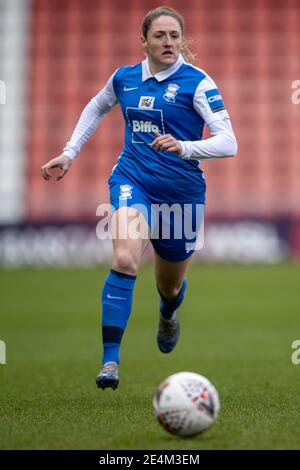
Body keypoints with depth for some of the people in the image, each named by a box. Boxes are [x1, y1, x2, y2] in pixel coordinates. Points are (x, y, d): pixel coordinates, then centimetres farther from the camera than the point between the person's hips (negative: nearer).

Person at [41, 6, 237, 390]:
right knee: (125, 258, -30)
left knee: (170, 285, 18)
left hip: (181, 190, 0)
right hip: (132, 180, 1)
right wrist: (69, 153, 18)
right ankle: (110, 360, -30)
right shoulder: (124, 78, 2)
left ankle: (168, 315, 59)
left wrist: (184, 147, -36)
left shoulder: (196, 82, -10)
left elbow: (228, 143, -19)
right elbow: (96, 108, 25)